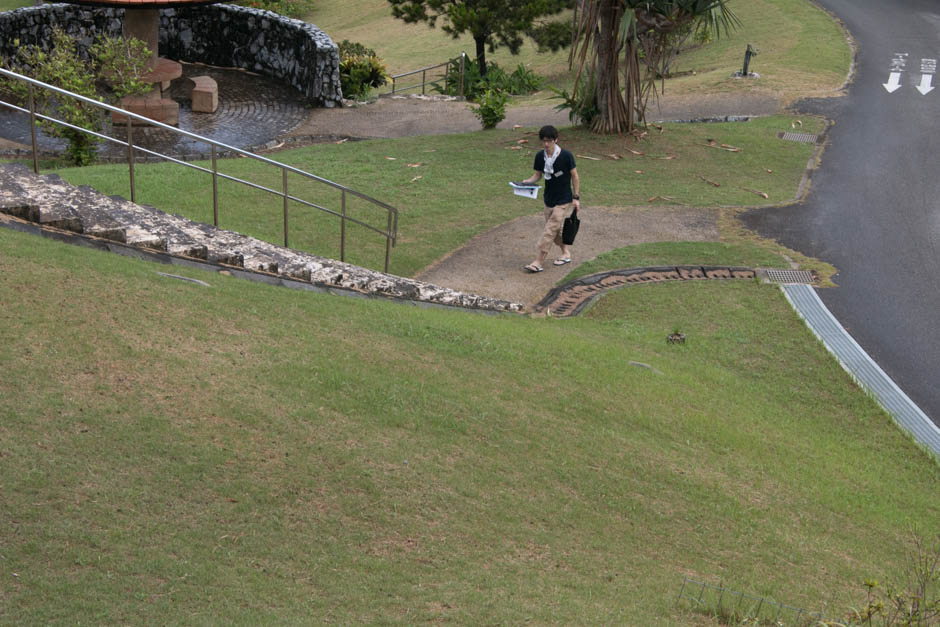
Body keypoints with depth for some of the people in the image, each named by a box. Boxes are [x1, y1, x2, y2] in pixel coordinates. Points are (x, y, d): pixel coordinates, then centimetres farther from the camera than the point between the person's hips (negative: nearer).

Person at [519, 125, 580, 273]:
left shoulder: (566, 156, -16)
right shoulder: (540, 156, -3)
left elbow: (574, 176, -7)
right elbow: (538, 175, 8)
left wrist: (576, 197, -6)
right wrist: (527, 181, -13)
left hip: (564, 201, -6)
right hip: (549, 199, 6)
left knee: (550, 229, -10)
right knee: (555, 230, 15)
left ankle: (539, 261, -10)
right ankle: (566, 253, 36)